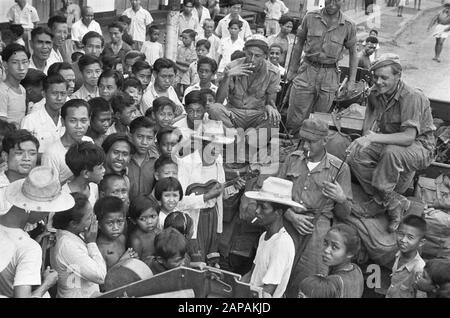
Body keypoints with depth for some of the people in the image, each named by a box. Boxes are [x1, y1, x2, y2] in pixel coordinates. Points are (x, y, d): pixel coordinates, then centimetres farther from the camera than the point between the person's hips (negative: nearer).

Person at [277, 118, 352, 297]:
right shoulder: (293, 159, 14)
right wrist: (292, 216, -6)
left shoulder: (339, 168, 7)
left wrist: (342, 199, -13)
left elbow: (344, 215, 9)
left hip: (319, 220, -2)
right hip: (290, 219, 2)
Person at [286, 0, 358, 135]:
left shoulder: (348, 26, -2)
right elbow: (299, 44, 9)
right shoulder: (310, 17, -1)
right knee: (295, 120, -3)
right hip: (307, 70, 0)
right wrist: (292, 70, 11)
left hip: (330, 75, 0)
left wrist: (351, 81, 4)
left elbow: (353, 54, 9)